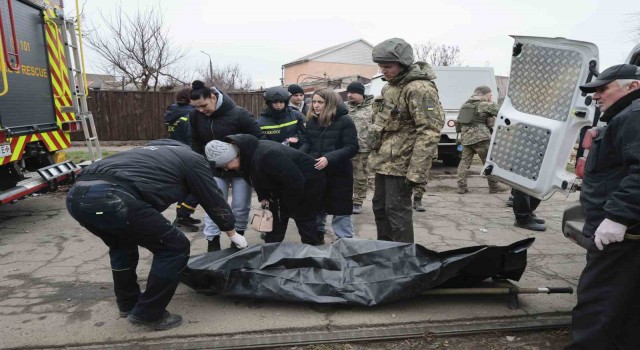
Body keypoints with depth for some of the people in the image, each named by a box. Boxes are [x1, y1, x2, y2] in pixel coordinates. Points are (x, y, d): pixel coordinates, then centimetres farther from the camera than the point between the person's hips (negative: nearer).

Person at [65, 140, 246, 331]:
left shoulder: (159, 151, 37)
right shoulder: (194, 160, 16)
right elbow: (214, 201, 22)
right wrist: (233, 233, 38)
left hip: (77, 194, 9)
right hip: (111, 198, -9)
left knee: (122, 245, 34)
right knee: (175, 248, 8)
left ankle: (128, 304, 44)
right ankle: (148, 314, 18)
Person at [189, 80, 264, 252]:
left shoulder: (239, 114, -24)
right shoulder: (195, 116, -9)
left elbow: (259, 139, -17)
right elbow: (196, 143, 7)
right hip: (214, 169, 3)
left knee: (241, 206, 6)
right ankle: (213, 242, 14)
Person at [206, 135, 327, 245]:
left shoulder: (265, 156, -39)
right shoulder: (246, 154, -8)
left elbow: (295, 181, -34)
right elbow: (260, 178, 10)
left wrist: (288, 205, -19)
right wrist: (263, 197, -5)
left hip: (308, 180, -9)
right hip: (286, 182, 9)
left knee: (304, 218, -1)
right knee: (276, 216, 10)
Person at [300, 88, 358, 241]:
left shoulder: (344, 121, -11)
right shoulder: (311, 121, 6)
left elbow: (351, 148, -16)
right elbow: (308, 143, 8)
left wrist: (329, 158, -28)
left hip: (338, 173, -5)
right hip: (315, 172, 6)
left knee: (340, 210, 4)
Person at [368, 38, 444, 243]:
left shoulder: (419, 89, -18)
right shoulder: (391, 85, 14)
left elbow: (429, 132, -24)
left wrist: (417, 172, -27)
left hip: (400, 163, -10)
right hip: (384, 160, 10)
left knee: (396, 210, -3)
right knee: (380, 207, 17)